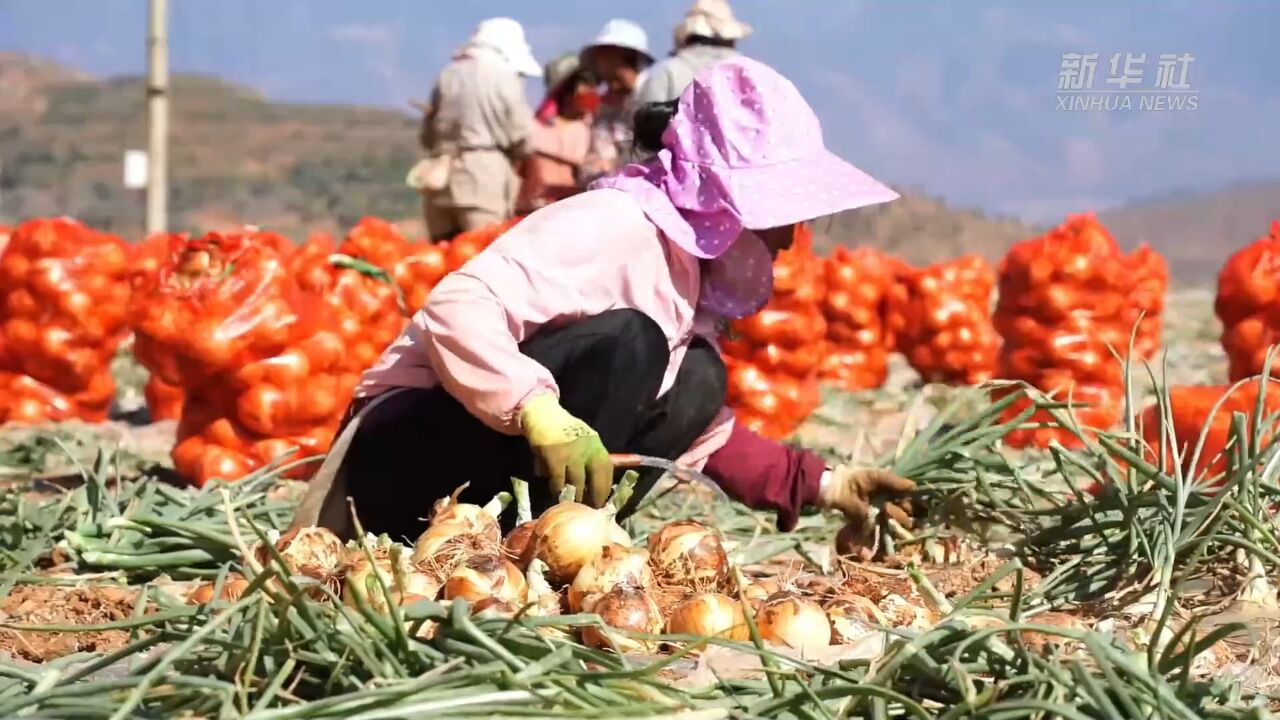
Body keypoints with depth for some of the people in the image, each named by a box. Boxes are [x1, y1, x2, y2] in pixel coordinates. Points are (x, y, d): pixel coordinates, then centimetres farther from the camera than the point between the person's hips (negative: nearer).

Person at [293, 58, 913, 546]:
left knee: (696, 381, 0)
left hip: (503, 478, 9)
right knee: (627, 343, -26)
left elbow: (701, 430, 16)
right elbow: (455, 309, -30)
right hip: (407, 457, -9)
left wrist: (820, 484, 9)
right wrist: (538, 410, -44)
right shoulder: (616, 225, -19)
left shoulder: (689, 265, 10)